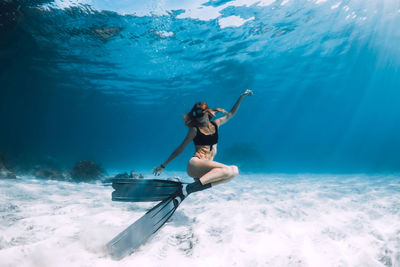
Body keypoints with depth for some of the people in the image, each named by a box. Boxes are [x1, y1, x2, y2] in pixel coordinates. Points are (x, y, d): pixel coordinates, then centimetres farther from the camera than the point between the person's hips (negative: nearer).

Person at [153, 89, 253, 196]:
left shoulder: (216, 124, 15)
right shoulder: (195, 129, 2)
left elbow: (231, 114, 27)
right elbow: (180, 148, 4)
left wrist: (242, 96, 26)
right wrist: (163, 166, 4)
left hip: (208, 169, 5)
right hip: (194, 164, -5)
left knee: (235, 170, -20)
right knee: (227, 170, -28)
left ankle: (201, 185, -20)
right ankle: (191, 187, -31)